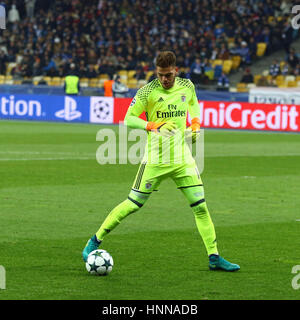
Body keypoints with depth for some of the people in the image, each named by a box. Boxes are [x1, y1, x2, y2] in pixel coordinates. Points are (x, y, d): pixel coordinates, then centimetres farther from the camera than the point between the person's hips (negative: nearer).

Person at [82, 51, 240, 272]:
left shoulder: (187, 86, 4)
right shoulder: (147, 92, -10)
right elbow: (129, 119, -8)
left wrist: (195, 125, 6)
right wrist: (154, 126, -22)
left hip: (183, 158, 4)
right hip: (155, 158, -4)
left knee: (200, 206, -2)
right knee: (133, 204, -2)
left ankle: (214, 257, 5)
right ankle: (95, 241, 13)